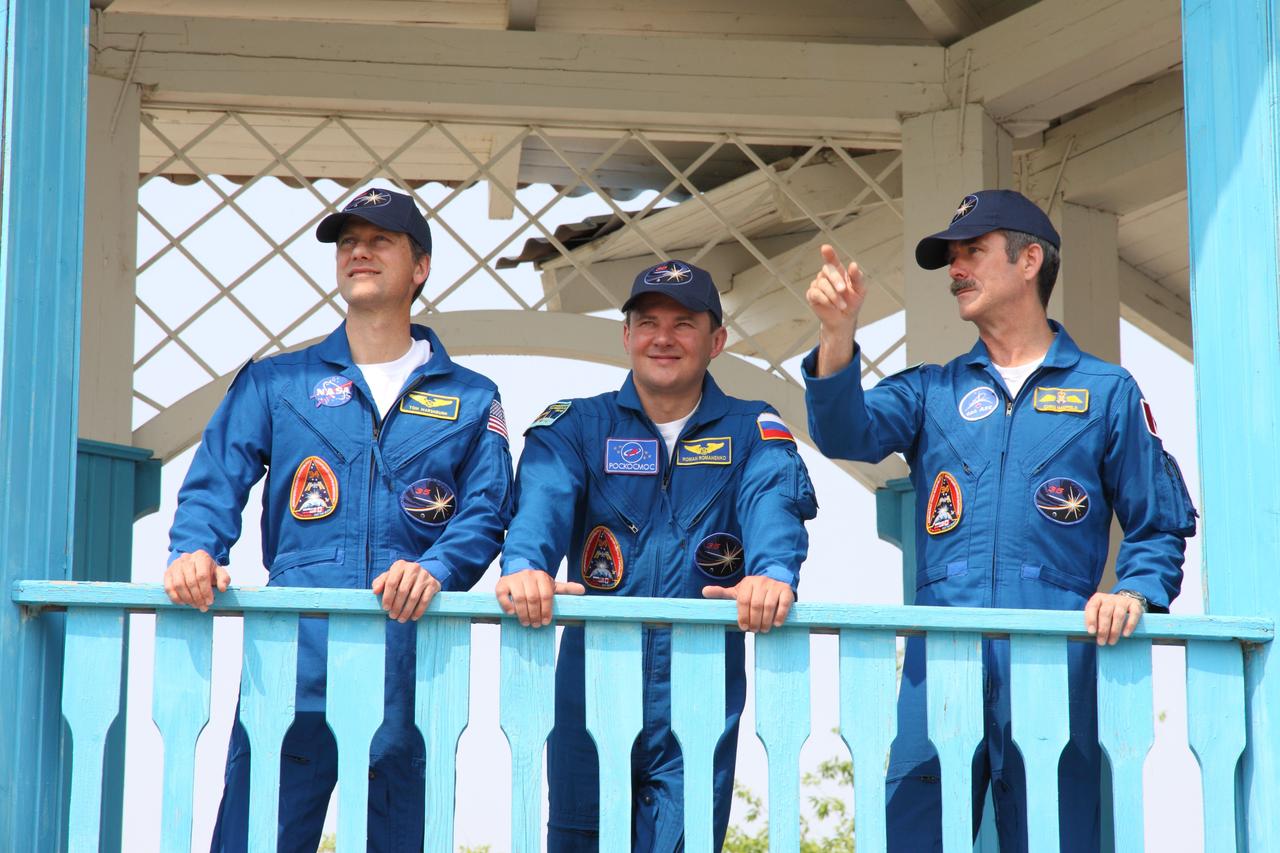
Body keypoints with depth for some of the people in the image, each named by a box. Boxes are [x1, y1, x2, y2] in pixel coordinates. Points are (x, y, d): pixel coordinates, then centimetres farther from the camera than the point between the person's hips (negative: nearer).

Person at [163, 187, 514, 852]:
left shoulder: (469, 399, 15)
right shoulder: (275, 383, 16)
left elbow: (486, 512, 5)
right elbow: (214, 485, 8)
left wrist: (433, 570, -15)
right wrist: (195, 551, -13)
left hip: (408, 664, 0)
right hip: (293, 657, 0)